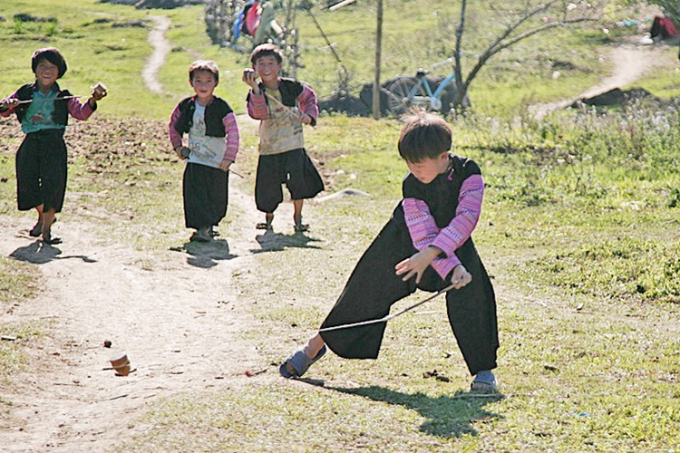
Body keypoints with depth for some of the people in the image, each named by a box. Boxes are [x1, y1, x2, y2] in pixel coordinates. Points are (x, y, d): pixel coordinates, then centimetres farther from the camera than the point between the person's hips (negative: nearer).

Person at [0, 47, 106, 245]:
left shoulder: (64, 97, 3)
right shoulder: (25, 93, 6)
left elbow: (81, 113, -10)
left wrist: (92, 101, -28)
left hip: (54, 145, -2)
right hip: (30, 145, 2)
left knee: (53, 183, -10)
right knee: (29, 184, 5)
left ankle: (46, 229, 1)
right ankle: (43, 216, 35)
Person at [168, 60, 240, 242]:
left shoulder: (222, 108, -15)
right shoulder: (186, 106, -3)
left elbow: (233, 133, -17)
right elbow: (173, 124, 15)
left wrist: (229, 158, -22)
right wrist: (177, 146, 8)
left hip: (217, 162, -2)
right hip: (194, 160, 2)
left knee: (216, 197, 8)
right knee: (194, 192, -10)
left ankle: (208, 226, 26)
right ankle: (202, 227, -9)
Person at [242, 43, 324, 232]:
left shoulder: (291, 87, -1)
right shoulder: (256, 93, -7)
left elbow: (309, 97, 19)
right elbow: (258, 113, -27)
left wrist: (310, 114, 2)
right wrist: (255, 88, -36)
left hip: (294, 145, 1)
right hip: (269, 147, -1)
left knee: (298, 180, -6)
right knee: (268, 184, 2)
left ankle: (297, 217, 15)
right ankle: (268, 216, 29)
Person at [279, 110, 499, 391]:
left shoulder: (468, 172, -27)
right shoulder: (412, 185, -26)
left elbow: (466, 218, -37)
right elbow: (424, 237, -28)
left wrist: (430, 254, -47)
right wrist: (452, 269, -42)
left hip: (453, 242, 0)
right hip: (405, 241, 0)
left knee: (471, 292, -24)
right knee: (367, 292, 2)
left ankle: (483, 368, -11)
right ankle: (317, 344, 22)